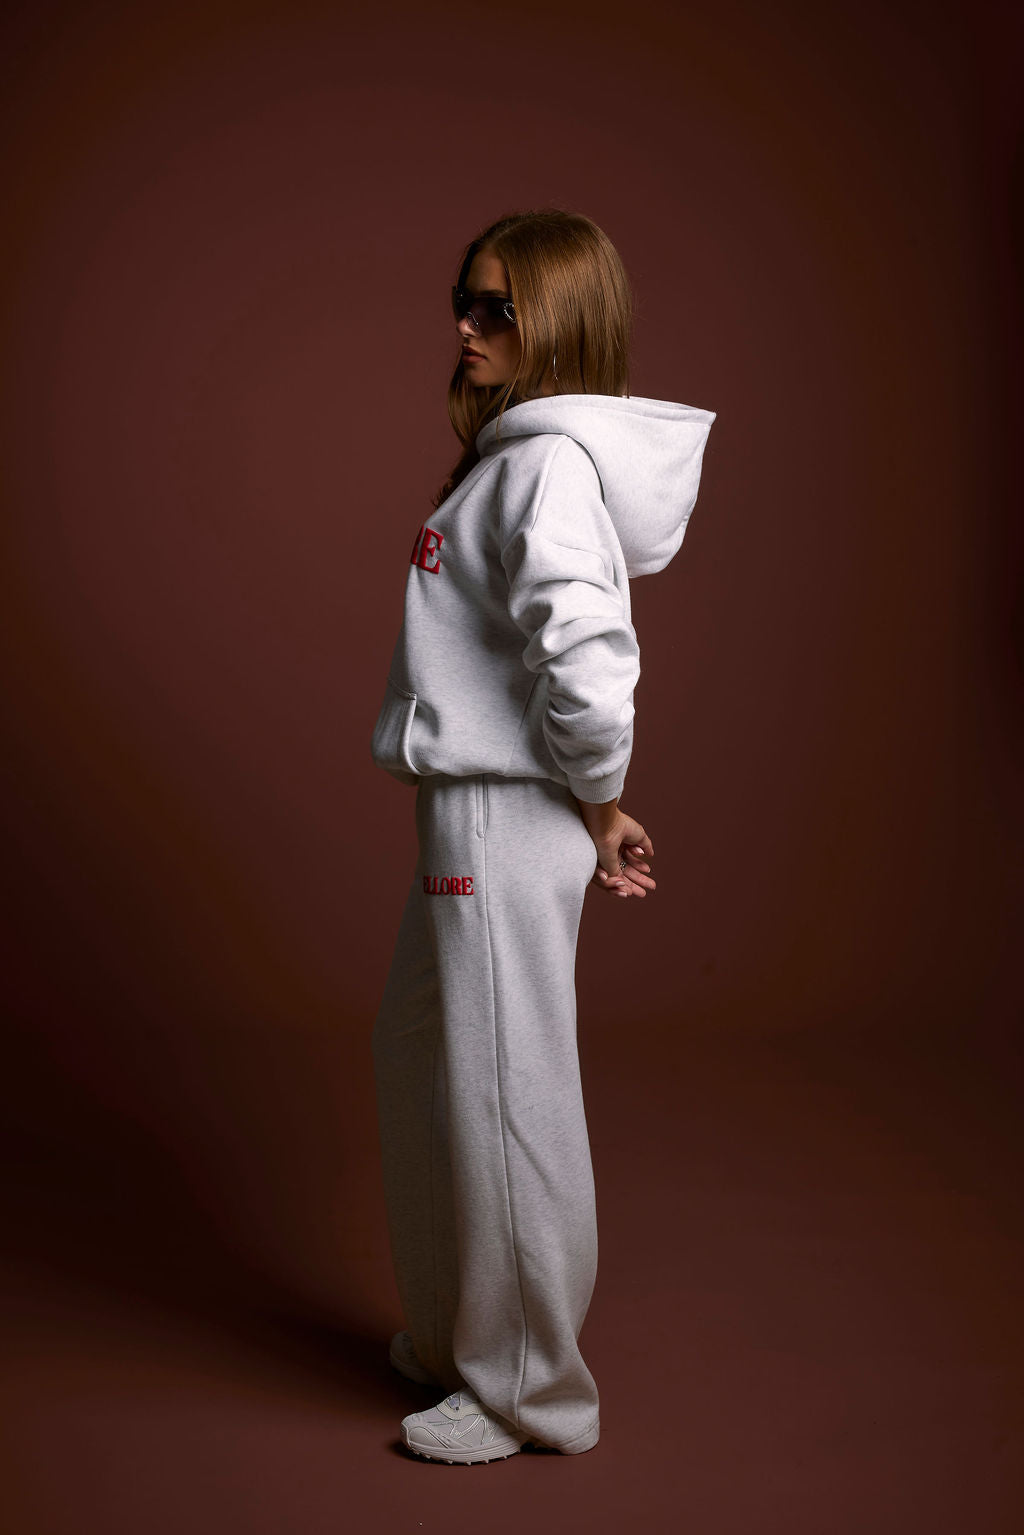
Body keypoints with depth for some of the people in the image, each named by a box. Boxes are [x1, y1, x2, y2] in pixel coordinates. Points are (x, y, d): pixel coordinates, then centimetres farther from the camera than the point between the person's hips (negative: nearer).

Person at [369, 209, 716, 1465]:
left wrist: (599, 810, -15)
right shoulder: (507, 450, 15)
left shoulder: (552, 460, -17)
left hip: (510, 819, -11)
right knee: (422, 1060, 21)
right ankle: (458, 1334, 40)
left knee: (503, 1091, 1)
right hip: (470, 804, 11)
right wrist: (587, 804, 15)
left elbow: (584, 653, -28)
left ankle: (532, 1391, 20)